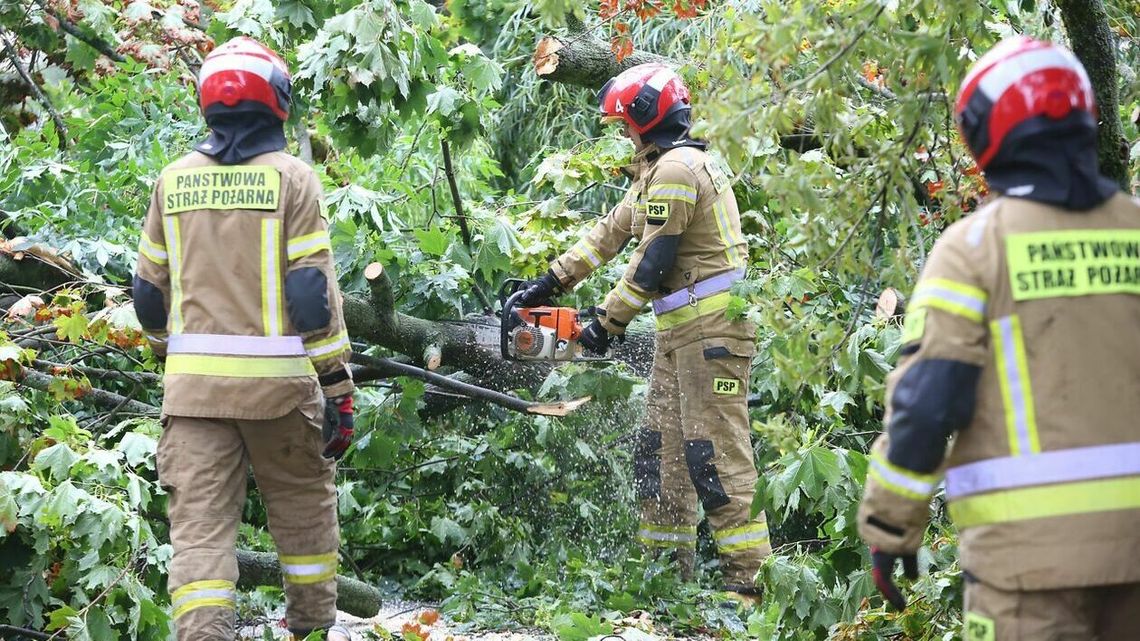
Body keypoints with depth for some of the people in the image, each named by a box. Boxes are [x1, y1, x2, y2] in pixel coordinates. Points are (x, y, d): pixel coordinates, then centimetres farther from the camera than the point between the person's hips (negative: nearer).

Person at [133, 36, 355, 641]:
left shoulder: (174, 179, 7)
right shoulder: (290, 176, -4)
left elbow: (149, 291, 14)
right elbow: (313, 291, -9)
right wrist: (337, 387, -4)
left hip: (193, 381, 2)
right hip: (276, 383, -2)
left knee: (199, 521, 1)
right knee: (304, 504, 18)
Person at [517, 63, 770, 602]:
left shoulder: (676, 168, -15)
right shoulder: (658, 170, 18)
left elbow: (652, 264, -17)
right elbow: (612, 231, 23)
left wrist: (607, 321, -9)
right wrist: (552, 282, 22)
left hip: (710, 327, -11)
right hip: (679, 330, 11)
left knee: (715, 454, -11)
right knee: (661, 449, 10)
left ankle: (749, 578, -10)